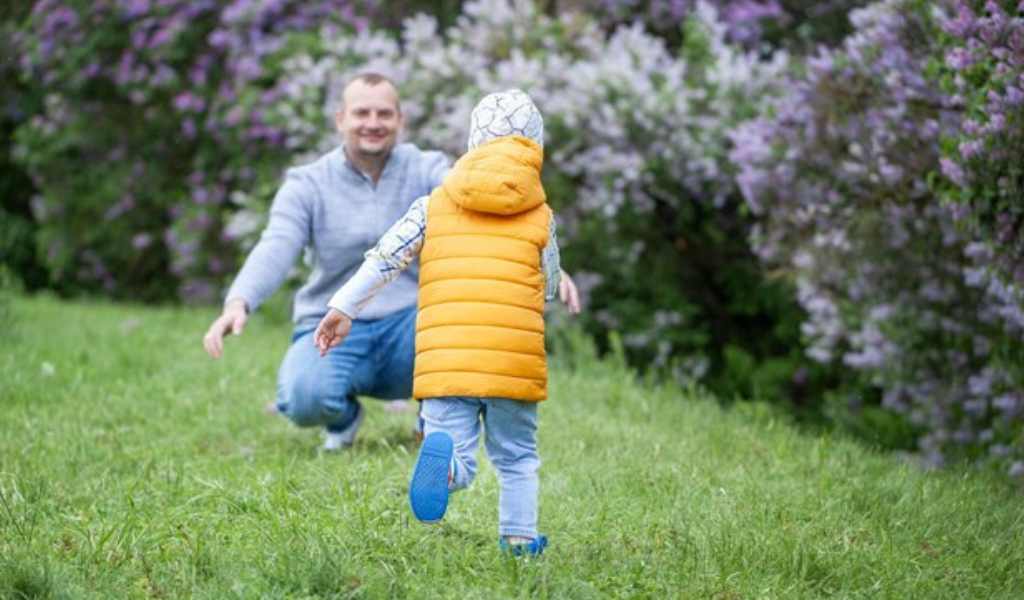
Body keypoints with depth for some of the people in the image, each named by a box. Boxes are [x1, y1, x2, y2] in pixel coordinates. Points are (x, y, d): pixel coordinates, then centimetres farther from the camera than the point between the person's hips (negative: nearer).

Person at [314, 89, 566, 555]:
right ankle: (519, 536, 21)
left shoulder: (435, 205, 11)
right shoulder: (541, 218, 9)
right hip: (515, 358, 0)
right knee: (517, 457, 20)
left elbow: (385, 258, 6)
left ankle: (444, 460, -37)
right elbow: (548, 293, 13)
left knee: (459, 464, -5)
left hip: (445, 361, 0)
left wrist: (343, 310, 12)